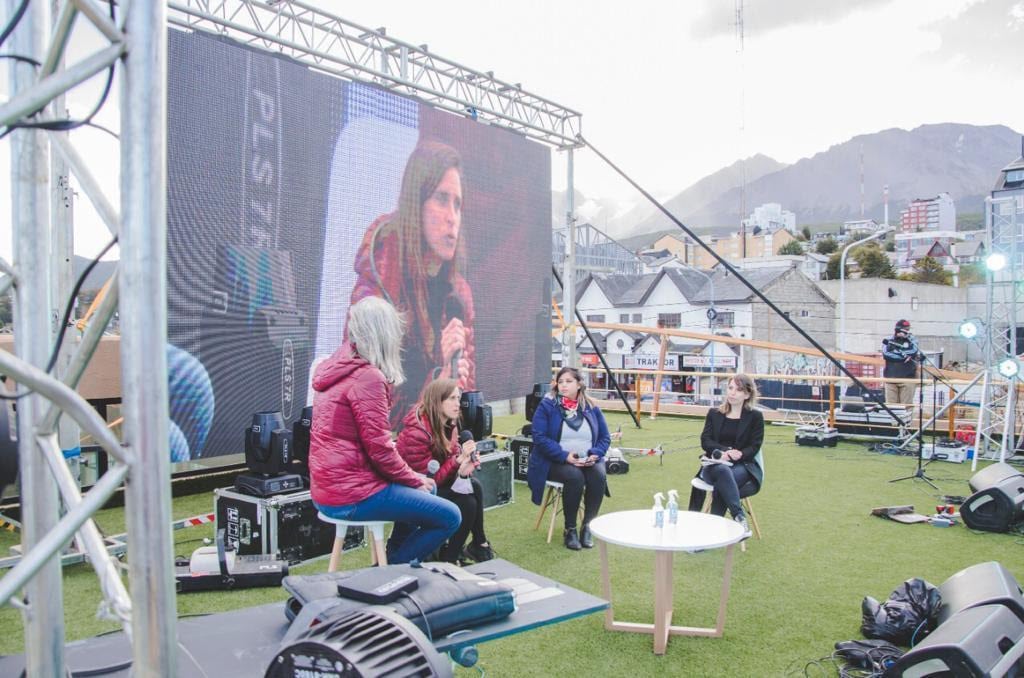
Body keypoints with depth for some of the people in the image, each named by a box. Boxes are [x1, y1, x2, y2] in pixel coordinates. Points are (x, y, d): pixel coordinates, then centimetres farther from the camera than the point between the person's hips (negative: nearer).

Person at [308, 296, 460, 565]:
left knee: (427, 489, 26)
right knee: (449, 517, -6)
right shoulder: (368, 377, -20)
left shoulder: (336, 367, 10)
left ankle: (394, 561, 30)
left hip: (330, 486, 10)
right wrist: (415, 479, -5)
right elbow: (379, 449, -20)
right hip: (352, 494, -10)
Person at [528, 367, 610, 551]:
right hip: (555, 461, -3)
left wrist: (595, 454, -12)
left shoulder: (591, 408, 7)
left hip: (588, 461, 3)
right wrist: (565, 456, -22)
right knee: (575, 477, -33)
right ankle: (570, 529, -14)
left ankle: (587, 525, -9)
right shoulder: (546, 406, -3)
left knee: (599, 476, -28)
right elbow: (540, 437, -12)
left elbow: (605, 437, 9)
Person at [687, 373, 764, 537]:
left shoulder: (755, 417, 8)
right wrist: (724, 451, -18)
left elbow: (754, 447, 0)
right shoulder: (714, 413, 15)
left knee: (721, 486, -36)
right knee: (723, 471, -38)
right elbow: (705, 440, 3)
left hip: (742, 466, -1)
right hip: (714, 464, 1)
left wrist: (738, 455, -21)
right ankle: (739, 518, -48)